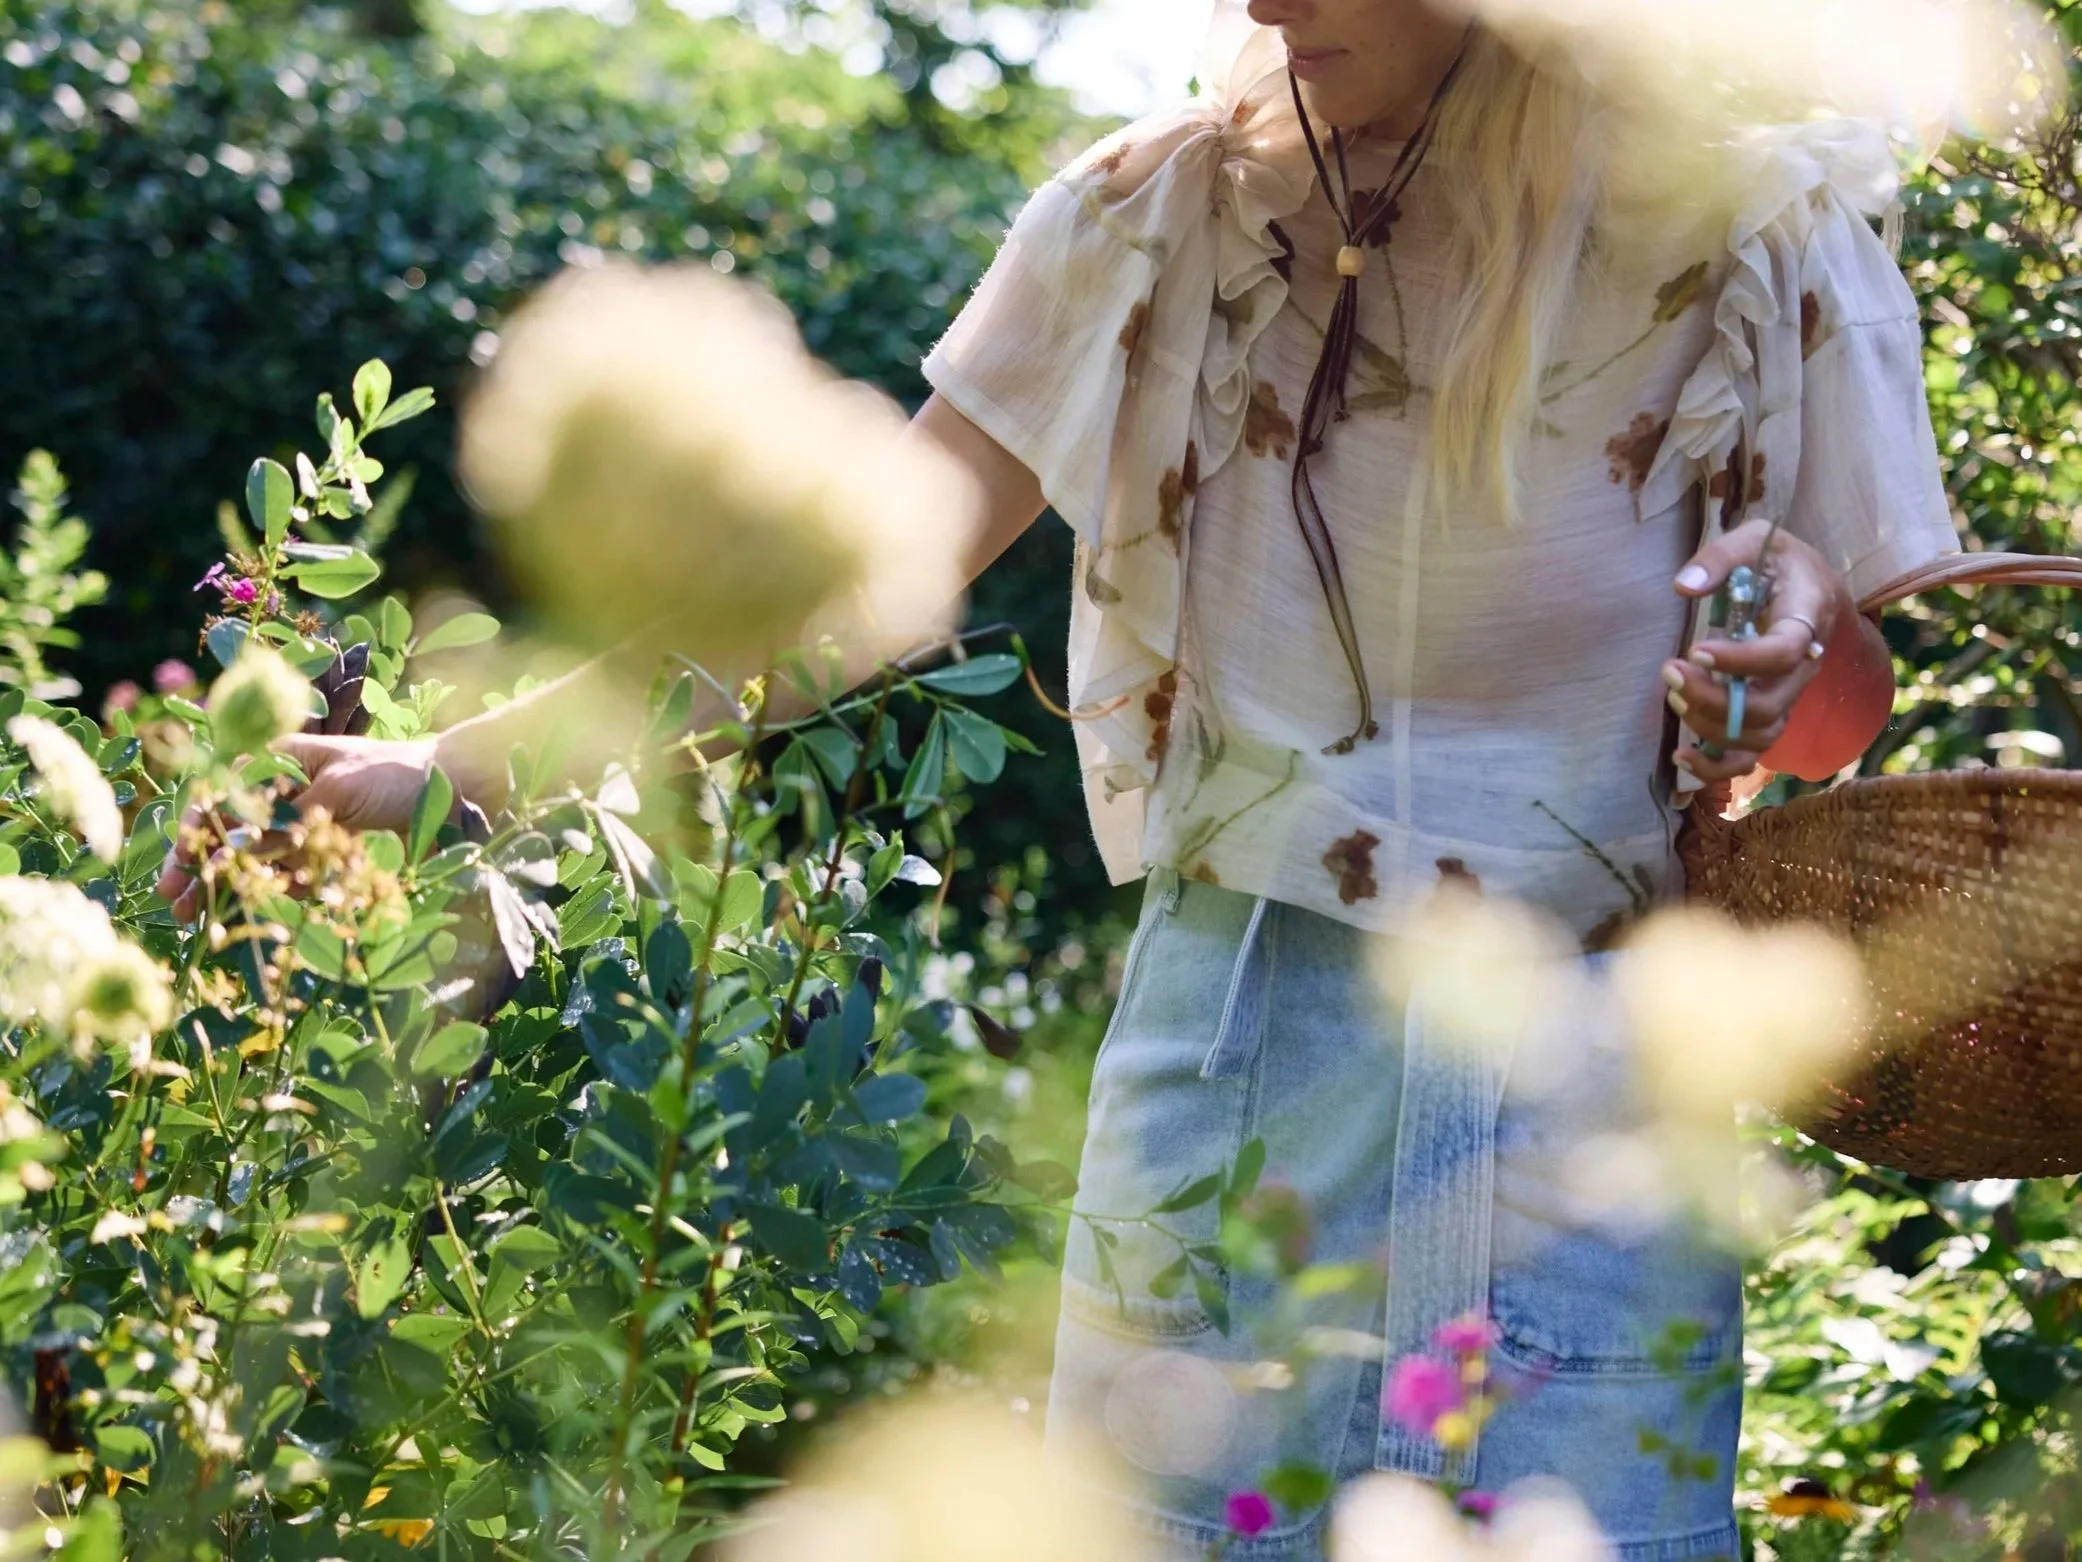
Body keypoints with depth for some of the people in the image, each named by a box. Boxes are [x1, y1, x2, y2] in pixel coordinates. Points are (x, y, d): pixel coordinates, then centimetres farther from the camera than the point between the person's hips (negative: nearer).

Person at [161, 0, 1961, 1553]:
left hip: (1565, 1104, -2)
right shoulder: (1157, 220, 3)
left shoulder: (1759, 252, -3)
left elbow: (1871, 720, 7)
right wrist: (449, 769, 6)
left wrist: (1807, 656, -17)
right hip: (1223, 1047, 2)